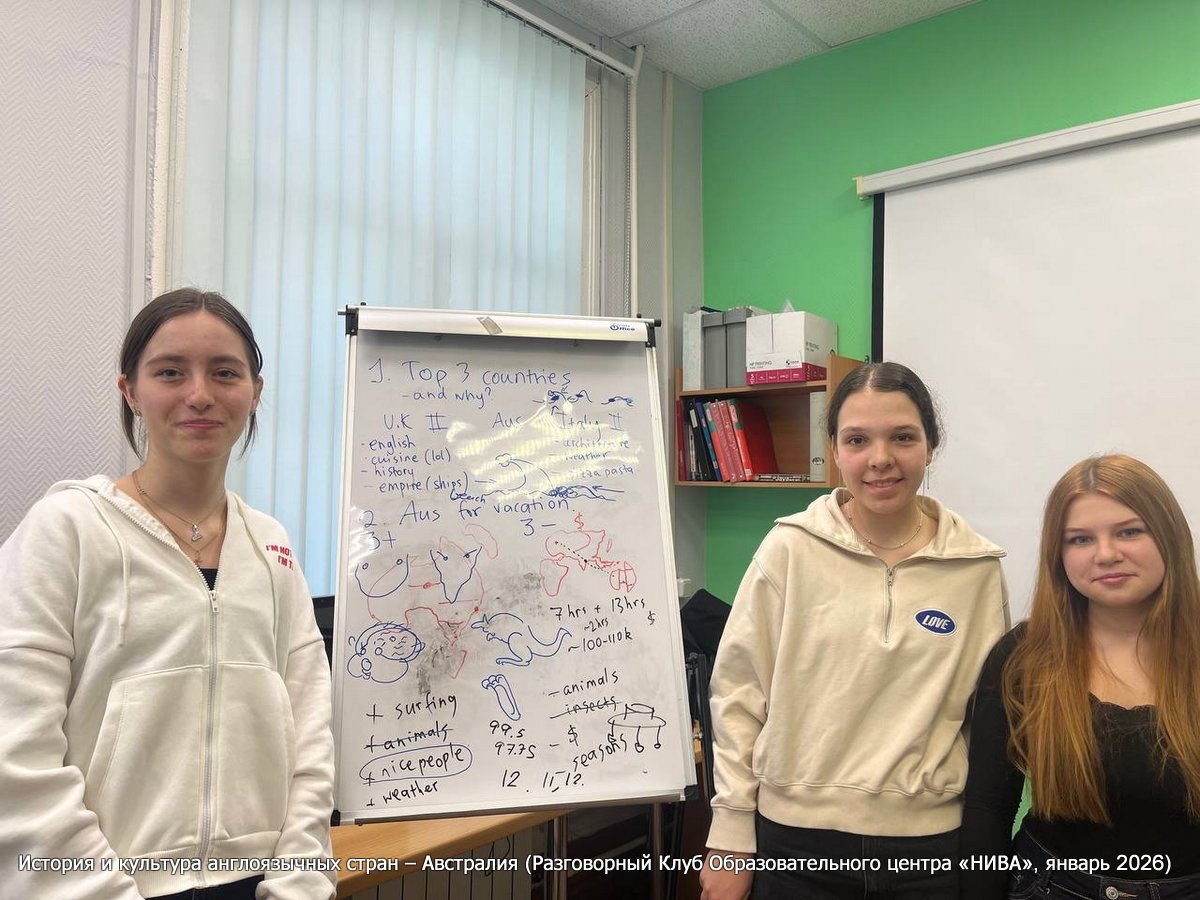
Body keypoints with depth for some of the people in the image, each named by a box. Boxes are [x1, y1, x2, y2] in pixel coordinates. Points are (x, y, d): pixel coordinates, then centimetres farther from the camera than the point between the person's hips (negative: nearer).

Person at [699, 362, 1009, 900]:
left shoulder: (977, 567, -3)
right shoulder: (790, 549, -8)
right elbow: (737, 695, -4)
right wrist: (731, 836, -3)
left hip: (929, 843, 2)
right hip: (795, 840, -1)